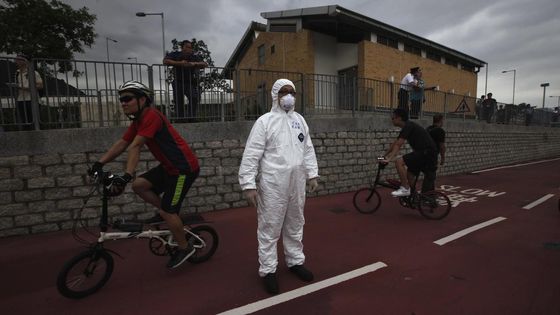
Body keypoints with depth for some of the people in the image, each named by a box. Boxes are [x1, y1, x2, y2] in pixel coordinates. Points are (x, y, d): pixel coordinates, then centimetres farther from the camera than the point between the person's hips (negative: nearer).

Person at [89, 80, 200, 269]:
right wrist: (100, 163, 3)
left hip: (184, 168, -9)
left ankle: (184, 248, 15)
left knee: (167, 211, -5)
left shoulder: (151, 116, -19)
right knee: (138, 185, 2)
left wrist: (126, 176, -34)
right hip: (169, 166, 9)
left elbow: (135, 147, -28)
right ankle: (164, 212, 20)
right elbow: (121, 144, 10)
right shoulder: (138, 121, 11)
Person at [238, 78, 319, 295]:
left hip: (296, 184, 6)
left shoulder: (300, 120, 11)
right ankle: (268, 270, 20)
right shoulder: (265, 121, -8)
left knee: (295, 225, 18)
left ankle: (295, 261, 36)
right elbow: (251, 155, -12)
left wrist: (312, 175, 11)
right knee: (269, 228, 4)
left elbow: (308, 149, 15)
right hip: (272, 185, -5)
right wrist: (248, 185, -16)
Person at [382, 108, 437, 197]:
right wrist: (385, 156, 22)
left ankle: (405, 189, -14)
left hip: (427, 152, -10)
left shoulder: (408, 126, -14)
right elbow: (395, 144, 21)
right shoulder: (406, 128, 15)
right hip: (423, 153, 10)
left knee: (399, 162, -20)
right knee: (409, 176, 13)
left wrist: (389, 159, -28)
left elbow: (398, 145, -23)